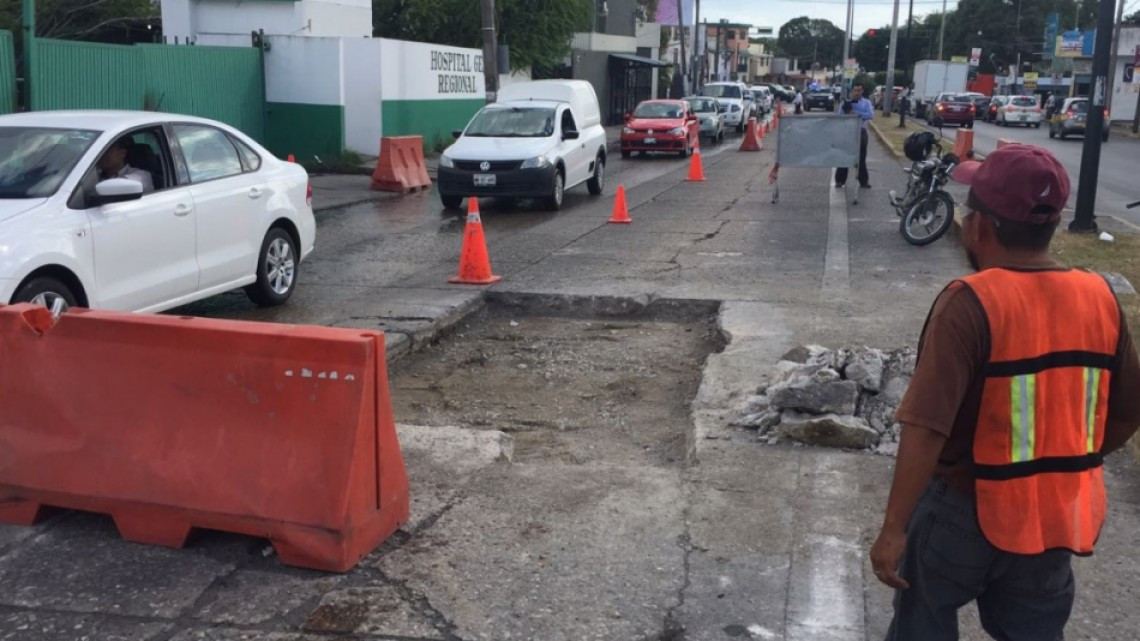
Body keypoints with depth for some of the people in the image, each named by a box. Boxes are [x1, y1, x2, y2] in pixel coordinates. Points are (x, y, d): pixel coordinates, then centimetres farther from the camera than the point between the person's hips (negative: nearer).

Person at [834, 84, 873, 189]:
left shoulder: (866, 102, 3)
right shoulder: (846, 102, 3)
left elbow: (871, 115, -11)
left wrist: (856, 113, -19)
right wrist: (844, 108, -23)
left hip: (861, 132, 0)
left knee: (861, 158, 8)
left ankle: (864, 181, 15)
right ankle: (840, 180, 9)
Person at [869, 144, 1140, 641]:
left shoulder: (971, 303, -23)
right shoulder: (1100, 298, -6)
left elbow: (927, 429, -27)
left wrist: (893, 529, -21)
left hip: (967, 509, -5)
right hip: (1056, 515, 5)